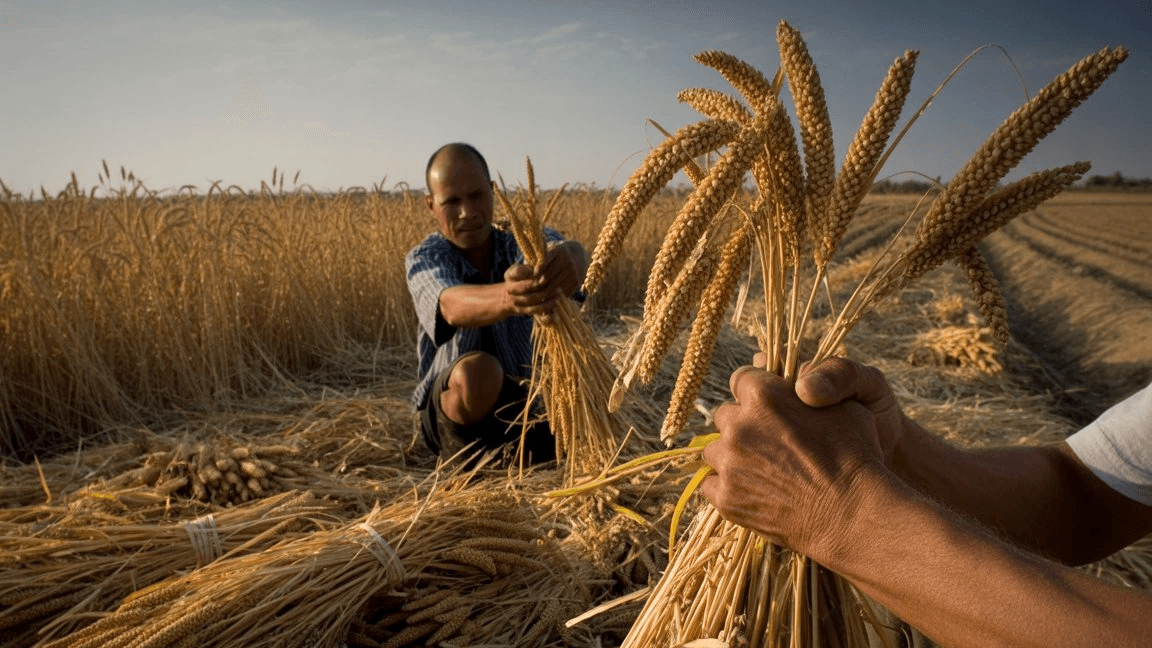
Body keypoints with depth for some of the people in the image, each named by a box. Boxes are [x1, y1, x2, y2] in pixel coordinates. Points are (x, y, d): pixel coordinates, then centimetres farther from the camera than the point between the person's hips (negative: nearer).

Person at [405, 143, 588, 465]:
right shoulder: (424, 259, -13)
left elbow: (573, 254, -33)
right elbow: (454, 308, -38)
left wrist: (566, 260, -59)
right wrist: (507, 298, -61)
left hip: (525, 400, 3)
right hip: (455, 413, -3)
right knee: (475, 370, -36)